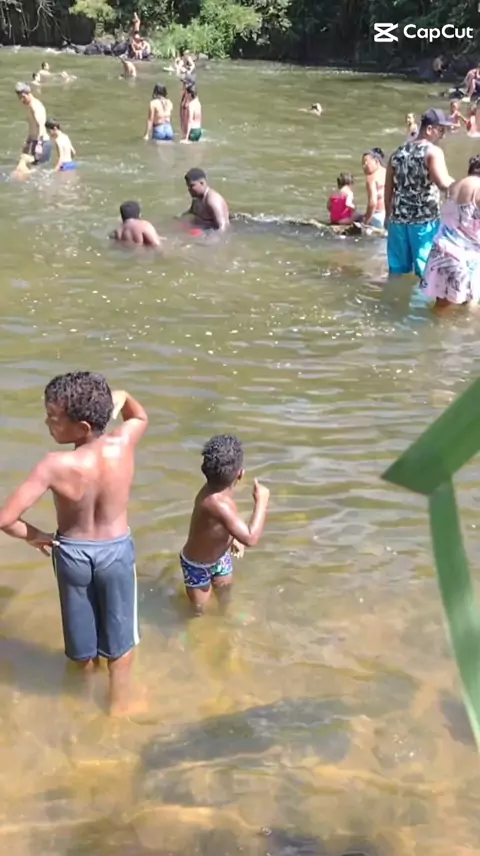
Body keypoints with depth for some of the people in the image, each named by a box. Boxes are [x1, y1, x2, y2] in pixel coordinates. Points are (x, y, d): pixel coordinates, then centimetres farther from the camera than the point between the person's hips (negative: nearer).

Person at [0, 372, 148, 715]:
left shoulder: (56, 466, -32)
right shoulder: (123, 444, -24)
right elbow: (141, 416, 2)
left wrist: (34, 536, -14)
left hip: (72, 552, -1)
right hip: (116, 550, 1)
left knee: (81, 627, 26)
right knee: (119, 633, 22)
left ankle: (87, 669, 54)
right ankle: (120, 701, 41)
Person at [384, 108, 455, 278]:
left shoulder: (398, 153, 10)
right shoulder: (433, 152, -9)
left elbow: (388, 189, 13)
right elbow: (444, 184, -24)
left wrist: (389, 215, 22)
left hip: (399, 217, 6)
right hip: (425, 219, -6)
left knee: (397, 268, 14)